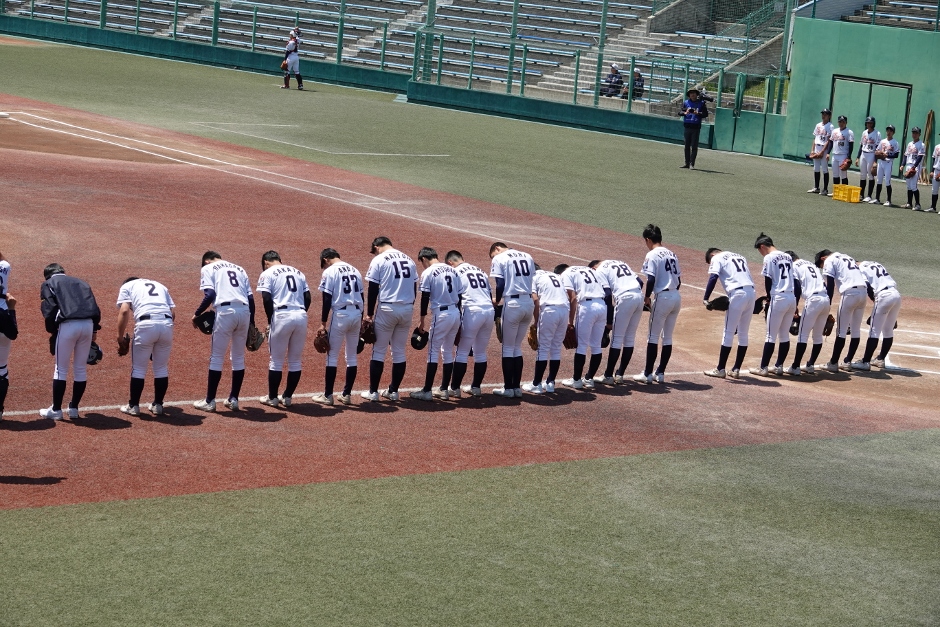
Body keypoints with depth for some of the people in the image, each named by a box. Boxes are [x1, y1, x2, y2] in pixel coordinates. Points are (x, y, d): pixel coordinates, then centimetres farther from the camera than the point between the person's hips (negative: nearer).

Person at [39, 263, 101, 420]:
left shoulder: (49, 284, 15)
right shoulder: (81, 283, 28)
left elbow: (49, 309, -1)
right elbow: (95, 308, 17)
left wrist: (52, 331, 6)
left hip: (68, 325, -4)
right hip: (88, 325, 4)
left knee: (61, 369, 7)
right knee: (81, 369, 15)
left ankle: (56, 410, 11)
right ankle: (74, 408, 22)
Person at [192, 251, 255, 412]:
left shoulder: (208, 268, 11)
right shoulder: (239, 269, 25)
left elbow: (210, 295, -6)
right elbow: (251, 297, 17)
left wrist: (197, 314, 4)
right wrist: (252, 323, 20)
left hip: (225, 312, -5)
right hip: (245, 312, 5)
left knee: (217, 357, 3)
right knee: (239, 358, 15)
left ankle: (210, 401, 8)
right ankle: (233, 399, 19)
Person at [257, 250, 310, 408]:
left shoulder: (267, 273, 5)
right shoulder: (298, 272, 21)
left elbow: (267, 299, -6)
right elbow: (307, 298, 14)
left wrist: (270, 321, 2)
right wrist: (300, 314, 16)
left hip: (282, 316, -5)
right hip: (301, 316, 5)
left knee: (276, 360, 6)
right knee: (295, 361, 13)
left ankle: (272, 397, 13)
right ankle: (287, 397, 20)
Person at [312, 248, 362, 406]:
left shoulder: (329, 272, -4)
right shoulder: (354, 271, 15)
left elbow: (327, 300, -9)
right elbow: (361, 297, 15)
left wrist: (323, 323, -6)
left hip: (340, 315, -6)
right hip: (357, 314, 6)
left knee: (332, 356, 2)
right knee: (352, 356, 12)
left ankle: (328, 395, 4)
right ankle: (347, 394, 16)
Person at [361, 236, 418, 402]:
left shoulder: (378, 260, -3)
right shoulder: (409, 260, 13)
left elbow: (373, 289, -6)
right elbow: (414, 288, 14)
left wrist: (369, 314, 0)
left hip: (386, 309, -5)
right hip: (407, 309, 5)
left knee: (378, 351, 4)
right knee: (399, 351, 12)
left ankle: (373, 392, 6)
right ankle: (393, 391, 16)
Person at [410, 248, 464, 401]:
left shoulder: (428, 273, -6)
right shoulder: (452, 270, 12)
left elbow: (425, 298, -9)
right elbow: (460, 295, 13)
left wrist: (422, 320, -2)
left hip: (441, 315, -6)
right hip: (456, 313, 6)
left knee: (433, 352, -1)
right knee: (448, 352, 15)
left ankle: (427, 391, 0)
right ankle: (444, 389, 19)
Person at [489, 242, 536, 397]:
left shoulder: (499, 259, -2)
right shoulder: (528, 257, 16)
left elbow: (500, 285, -9)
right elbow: (532, 281, 12)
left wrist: (496, 300, 7)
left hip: (513, 304, -6)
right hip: (529, 303, 6)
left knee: (508, 347, 6)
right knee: (517, 347, 16)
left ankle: (508, 388, 8)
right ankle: (517, 387, 16)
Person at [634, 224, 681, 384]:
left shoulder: (652, 255, -8)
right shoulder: (672, 254, 15)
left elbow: (651, 279, -17)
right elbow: (679, 279, 14)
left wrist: (647, 297, -4)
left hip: (662, 297, -7)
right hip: (676, 297, 7)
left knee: (653, 336, 0)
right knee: (667, 337, 12)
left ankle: (648, 374, 2)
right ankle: (660, 373, 17)